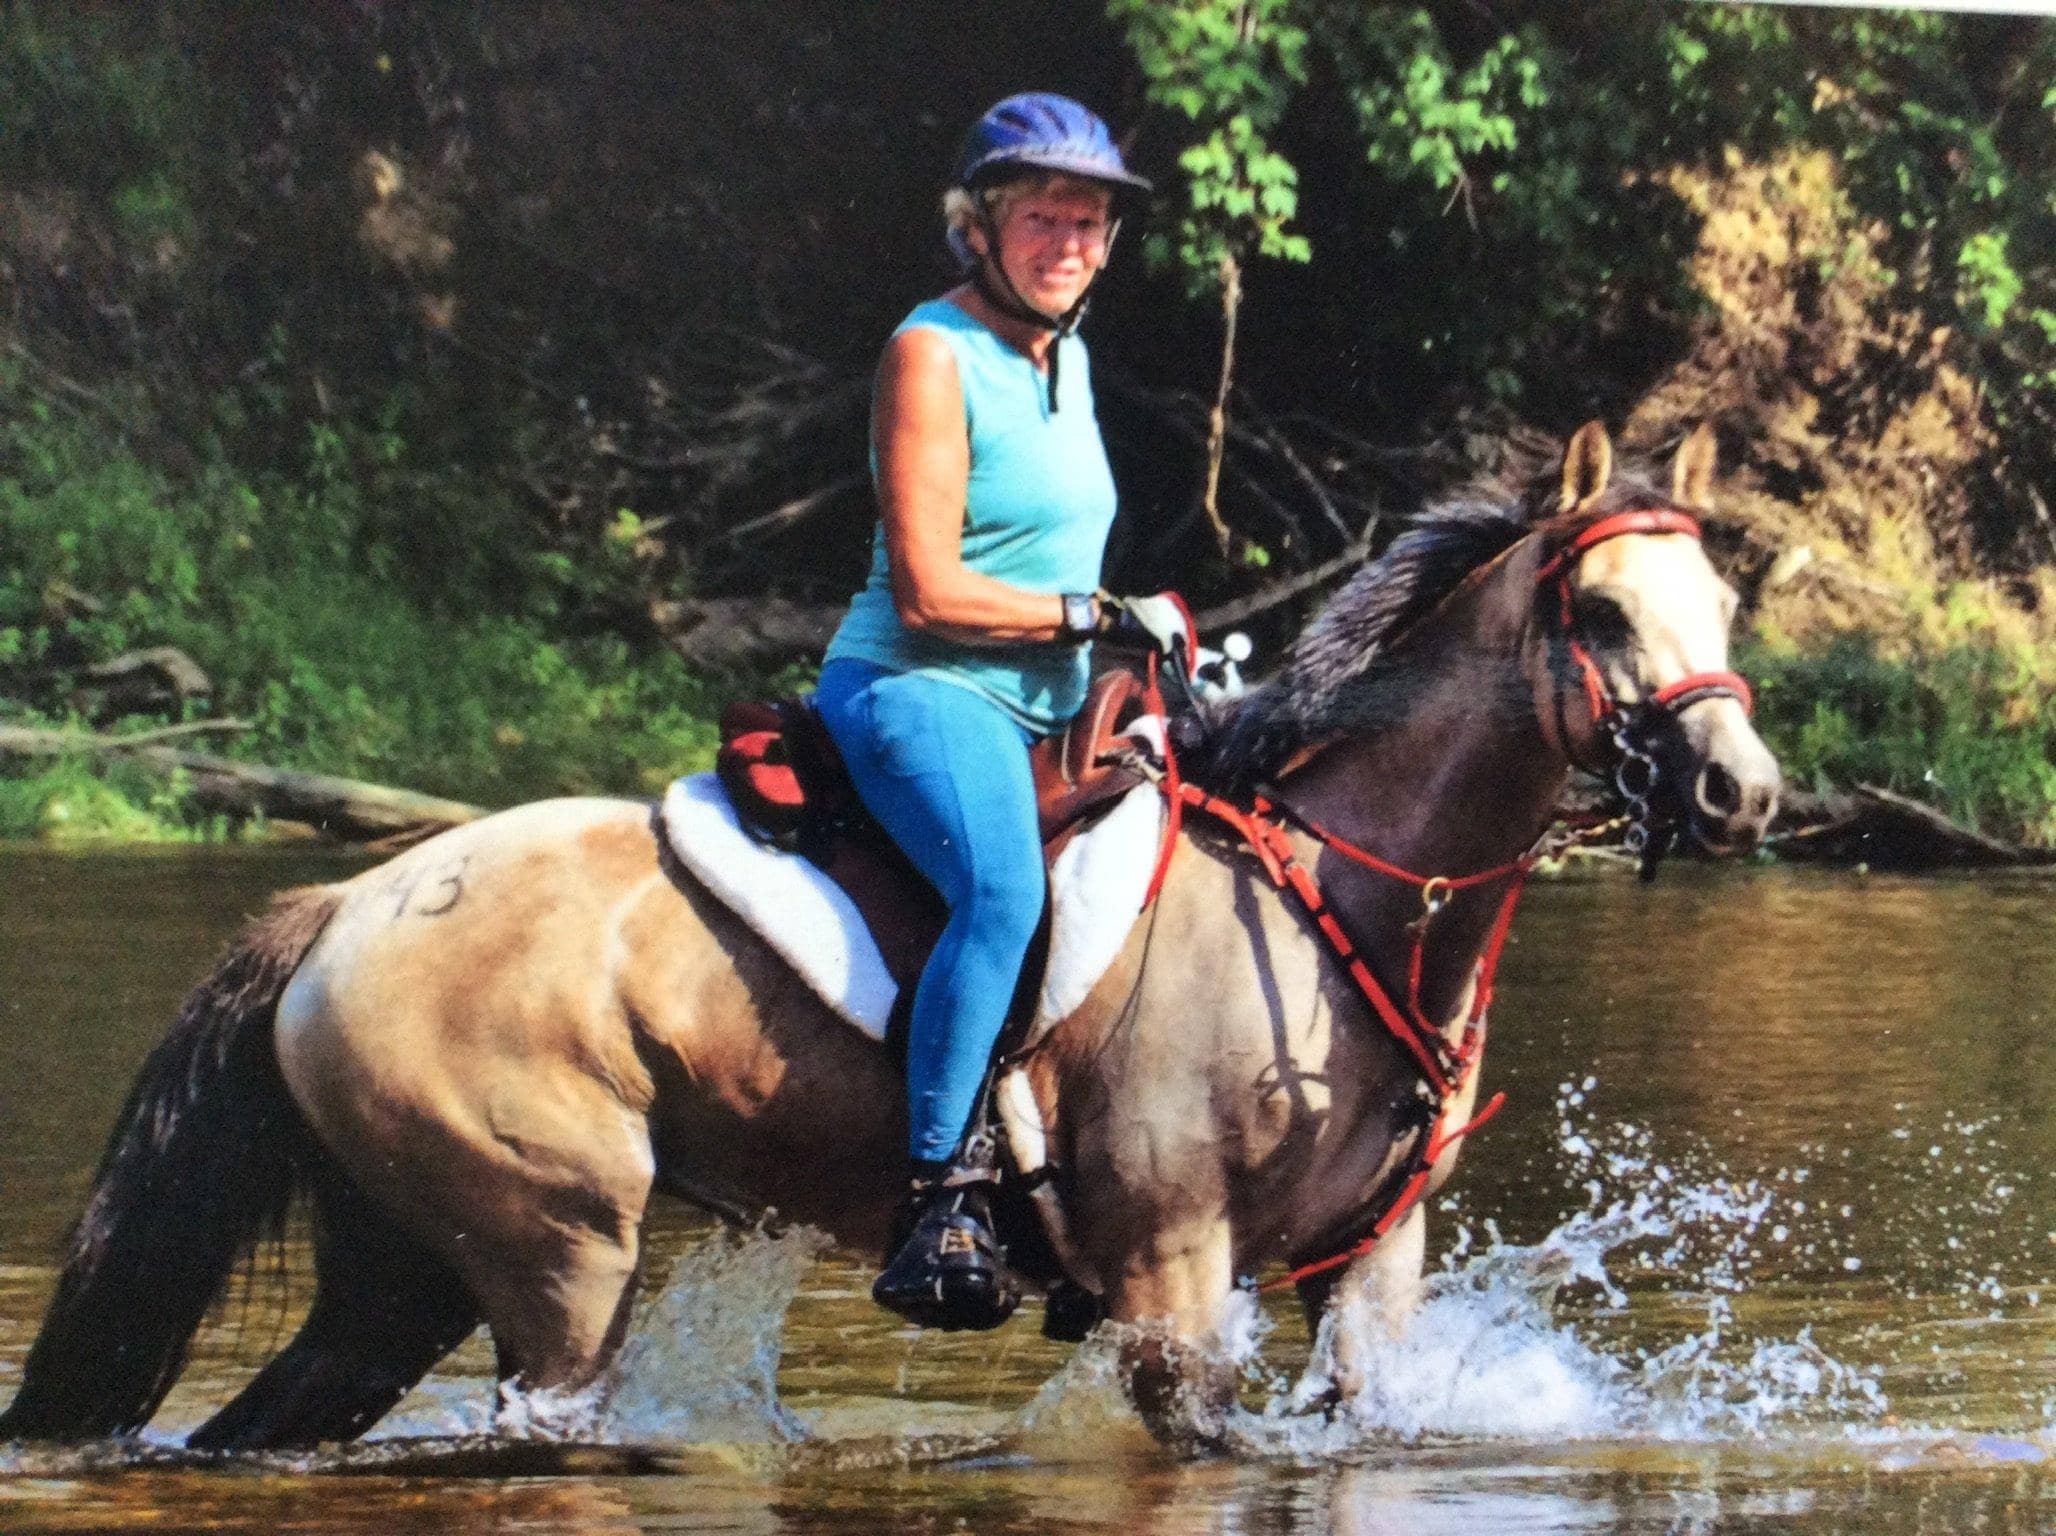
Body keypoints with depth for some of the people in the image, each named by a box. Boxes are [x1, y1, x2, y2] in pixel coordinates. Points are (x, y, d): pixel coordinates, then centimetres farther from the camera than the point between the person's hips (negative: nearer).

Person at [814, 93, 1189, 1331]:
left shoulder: (1065, 355, 16)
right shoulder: (935, 355, -10)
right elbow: (929, 591, -16)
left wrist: (1148, 638, 14)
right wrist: (1108, 617, -14)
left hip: (1036, 711, 10)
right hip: (917, 688, -10)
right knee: (1006, 889, -35)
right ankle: (940, 1206, -39)